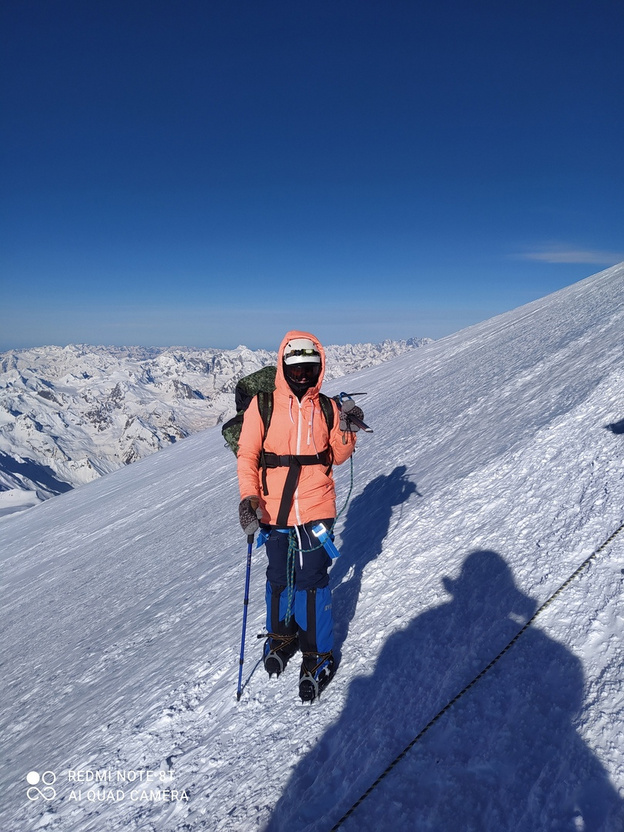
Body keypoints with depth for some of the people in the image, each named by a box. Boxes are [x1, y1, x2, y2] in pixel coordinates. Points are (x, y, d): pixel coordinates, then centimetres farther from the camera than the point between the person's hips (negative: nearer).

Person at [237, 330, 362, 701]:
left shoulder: (327, 407, 1)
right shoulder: (262, 405, -5)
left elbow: (337, 457, 7)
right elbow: (247, 455, -3)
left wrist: (346, 430, -10)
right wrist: (249, 498, -13)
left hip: (316, 508, 0)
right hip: (274, 510, 1)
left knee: (311, 579, 0)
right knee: (279, 576, 17)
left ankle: (319, 653, 21)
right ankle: (282, 635, 43)